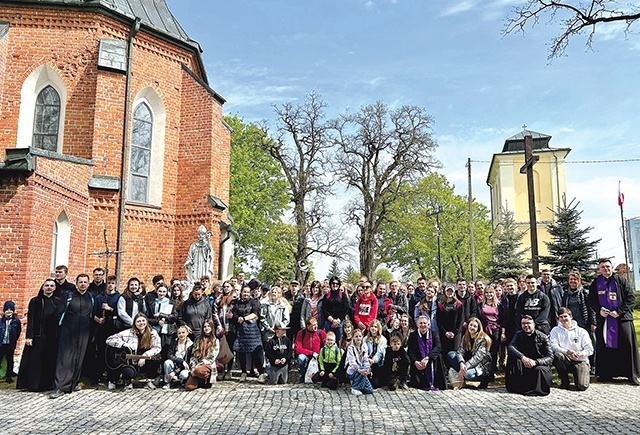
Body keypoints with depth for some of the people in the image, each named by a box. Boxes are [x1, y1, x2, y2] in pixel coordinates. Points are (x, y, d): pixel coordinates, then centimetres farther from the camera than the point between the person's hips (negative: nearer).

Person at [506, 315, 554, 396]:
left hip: (540, 364, -3)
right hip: (524, 365, 3)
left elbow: (550, 357, -13)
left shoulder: (542, 337, -7)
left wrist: (535, 362, -31)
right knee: (513, 357, -25)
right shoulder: (519, 334, 1)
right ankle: (515, 386, -16)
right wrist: (522, 357, -36)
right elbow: (510, 347, -17)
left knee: (540, 370, -36)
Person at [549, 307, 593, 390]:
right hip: (566, 361, 1)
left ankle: (583, 374, 16)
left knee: (582, 386, -23)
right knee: (557, 355, -35)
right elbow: (553, 346, -9)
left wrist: (581, 354, -22)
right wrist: (567, 352, -25)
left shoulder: (581, 331, 6)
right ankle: (564, 381, -10)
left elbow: (589, 349, -1)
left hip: (580, 361, -1)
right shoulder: (555, 330, 6)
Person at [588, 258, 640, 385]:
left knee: (627, 346, -4)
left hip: (622, 318, -2)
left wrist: (619, 311, -11)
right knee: (604, 347, 4)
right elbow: (591, 300, 14)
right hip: (603, 319, 2)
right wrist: (599, 310, -5)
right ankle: (605, 373, 13)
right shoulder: (595, 284, 10)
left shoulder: (621, 282, 3)